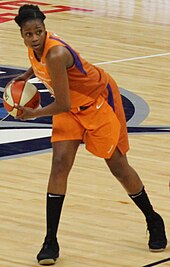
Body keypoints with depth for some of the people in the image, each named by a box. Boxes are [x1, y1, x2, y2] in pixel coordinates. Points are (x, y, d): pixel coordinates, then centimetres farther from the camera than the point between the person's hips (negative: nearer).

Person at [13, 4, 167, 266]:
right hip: (72, 107, 7)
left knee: (118, 167, 4)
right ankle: (51, 242, -7)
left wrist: (32, 114, -17)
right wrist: (25, 76, 4)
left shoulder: (55, 55, -35)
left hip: (100, 101, -7)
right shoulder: (35, 47, -11)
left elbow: (62, 105, -31)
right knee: (60, 164, -8)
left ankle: (154, 222, 27)